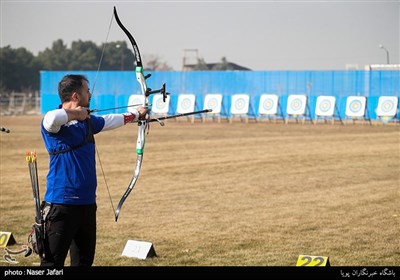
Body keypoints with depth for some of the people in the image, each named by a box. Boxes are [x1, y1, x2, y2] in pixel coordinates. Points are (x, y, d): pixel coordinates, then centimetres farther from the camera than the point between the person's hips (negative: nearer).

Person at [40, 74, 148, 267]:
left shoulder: (87, 121, 13)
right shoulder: (55, 124, -13)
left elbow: (110, 121, 32)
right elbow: (51, 118, -38)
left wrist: (136, 114, 45)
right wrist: (75, 114, -20)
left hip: (87, 203, 9)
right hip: (62, 205, -9)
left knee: (84, 260, 14)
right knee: (52, 263, -10)